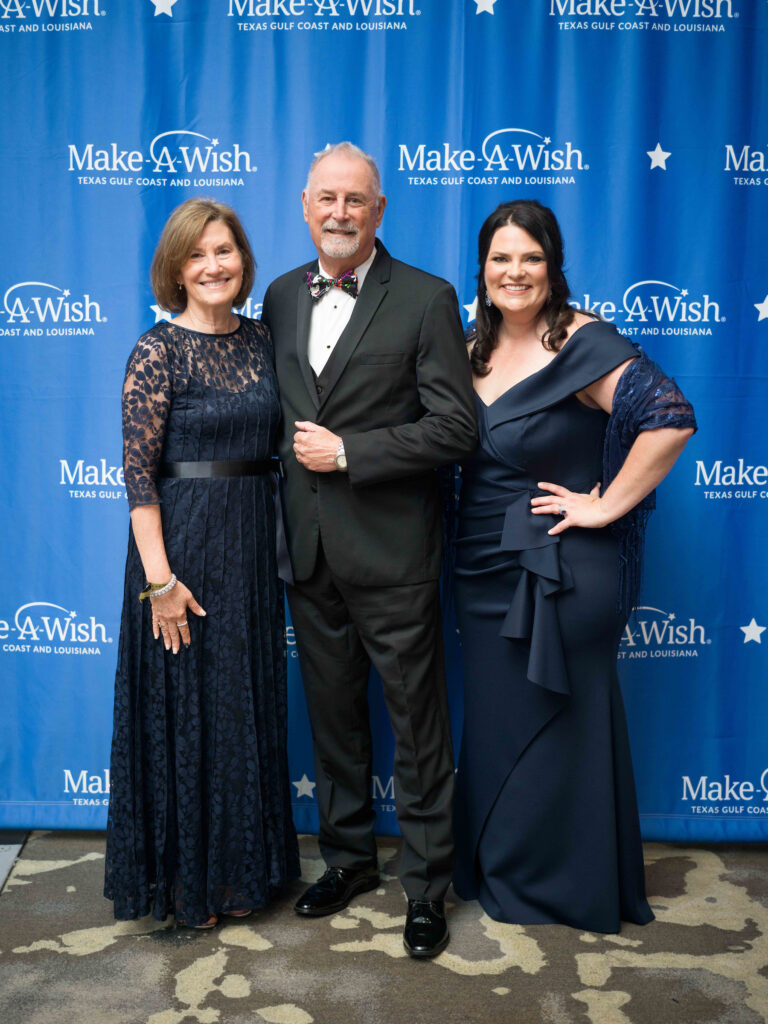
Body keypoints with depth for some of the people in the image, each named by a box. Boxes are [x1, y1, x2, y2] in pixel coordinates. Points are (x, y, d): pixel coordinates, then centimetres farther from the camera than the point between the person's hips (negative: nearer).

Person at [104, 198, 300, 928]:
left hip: (252, 543, 6)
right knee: (184, 709, 6)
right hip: (182, 544, -6)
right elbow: (138, 472, -15)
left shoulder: (259, 341, 8)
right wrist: (159, 578, -18)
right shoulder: (157, 351, -10)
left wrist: (274, 538, 9)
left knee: (248, 704, 15)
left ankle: (239, 864, 34)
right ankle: (184, 878, 25)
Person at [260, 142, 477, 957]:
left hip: (391, 550, -5)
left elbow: (455, 427, -13)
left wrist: (347, 452, -15)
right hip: (309, 549, 6)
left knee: (416, 723, 6)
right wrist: (296, 452, 3)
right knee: (332, 714, 18)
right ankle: (348, 858, 37)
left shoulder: (426, 299, -7)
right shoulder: (281, 296, 10)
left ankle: (426, 885, 24)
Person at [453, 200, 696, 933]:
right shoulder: (473, 347, 8)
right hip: (485, 571, 7)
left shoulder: (584, 343, -14)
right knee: (494, 726, 16)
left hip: (561, 575, -7)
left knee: (559, 728, 7)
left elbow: (669, 417, -24)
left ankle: (568, 887, 28)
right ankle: (496, 872, 36)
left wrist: (607, 505, -20)